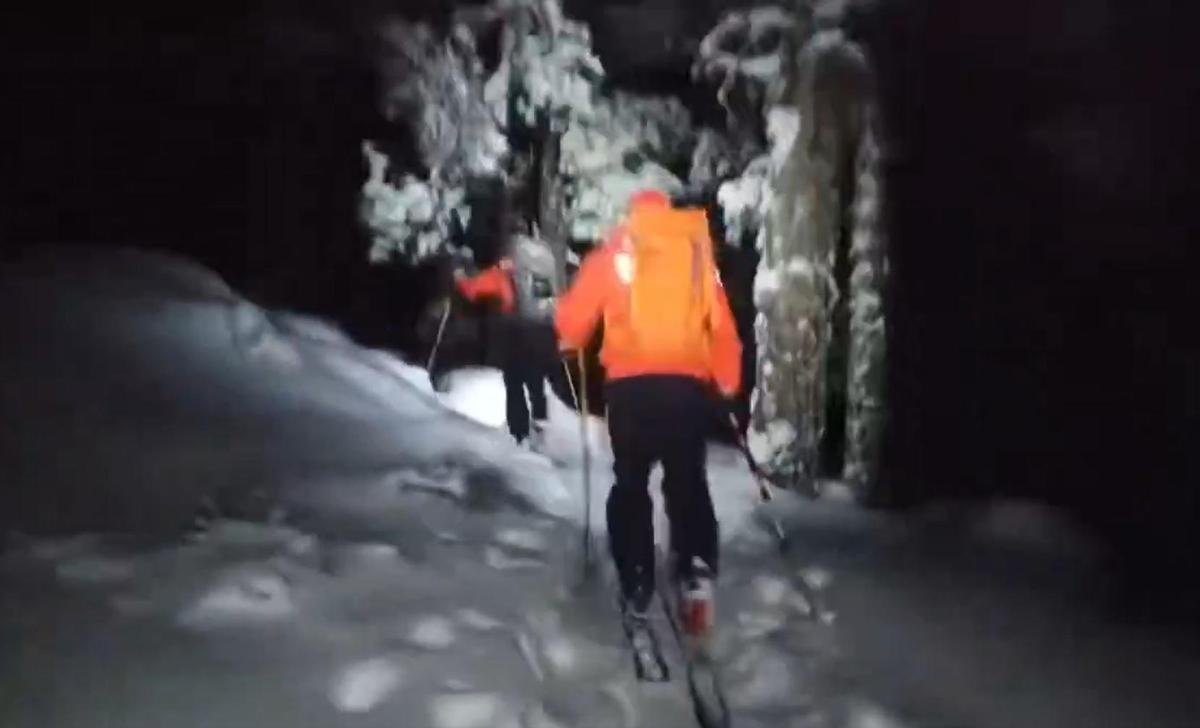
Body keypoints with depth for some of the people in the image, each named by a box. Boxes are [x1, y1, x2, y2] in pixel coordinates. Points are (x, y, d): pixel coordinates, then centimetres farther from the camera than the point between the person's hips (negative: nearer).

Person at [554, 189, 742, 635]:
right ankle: (697, 572, -12)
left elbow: (575, 312, 5)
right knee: (688, 481, 8)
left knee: (630, 481, 12)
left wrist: (569, 342, 27)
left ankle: (636, 585, 10)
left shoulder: (616, 250, 8)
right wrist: (728, 381, 23)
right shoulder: (697, 251, 13)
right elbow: (721, 324, 13)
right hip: (688, 383, 1)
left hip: (631, 382, -1)